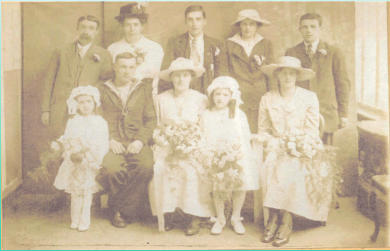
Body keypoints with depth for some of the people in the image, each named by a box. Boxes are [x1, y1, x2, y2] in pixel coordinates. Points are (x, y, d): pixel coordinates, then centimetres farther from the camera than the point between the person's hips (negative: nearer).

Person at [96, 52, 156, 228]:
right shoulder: (103, 90, 14)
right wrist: (109, 140, -9)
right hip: (112, 142, -1)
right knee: (112, 168, -33)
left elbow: (151, 119, 11)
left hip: (136, 142, 1)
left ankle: (121, 209, -11)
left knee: (146, 167, -31)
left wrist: (140, 140, -5)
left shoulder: (143, 89, 16)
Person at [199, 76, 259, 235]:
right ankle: (220, 218, 12)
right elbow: (203, 138, 9)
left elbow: (245, 137, 7)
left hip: (237, 156, 0)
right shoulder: (206, 116, 9)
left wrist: (238, 153, -8)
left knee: (240, 185, -10)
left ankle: (236, 218, 10)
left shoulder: (239, 115, 8)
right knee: (217, 188, -9)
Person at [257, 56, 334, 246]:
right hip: (276, 149, 2)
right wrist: (279, 144, -9)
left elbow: (312, 131, 1)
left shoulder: (309, 98, 4)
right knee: (271, 167, -30)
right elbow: (262, 131, 9)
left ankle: (285, 221, -20)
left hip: (303, 150, -1)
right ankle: (274, 218, -18)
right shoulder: (267, 99, 8)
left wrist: (296, 145, -15)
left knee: (291, 170, -32)